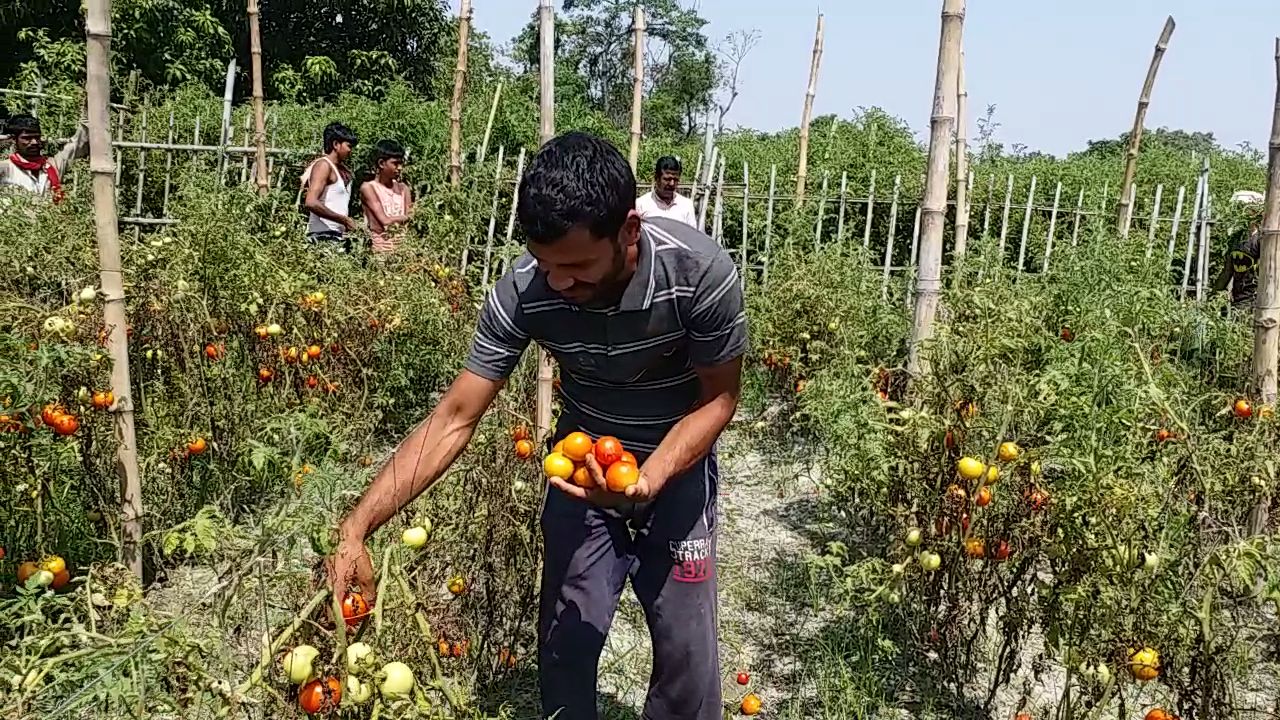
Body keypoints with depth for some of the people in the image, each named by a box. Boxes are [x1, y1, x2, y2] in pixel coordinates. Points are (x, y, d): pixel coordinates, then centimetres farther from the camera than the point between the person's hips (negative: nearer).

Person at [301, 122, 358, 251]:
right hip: (324, 236, -8)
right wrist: (344, 219, -15)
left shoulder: (343, 170, 19)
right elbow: (311, 203, -19)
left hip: (338, 236, 8)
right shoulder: (324, 165, -6)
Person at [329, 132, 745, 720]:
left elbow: (718, 398, -15)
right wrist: (356, 528, -30)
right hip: (582, 465, 1)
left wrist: (648, 481, -31)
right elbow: (453, 419, -22)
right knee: (565, 644, 4)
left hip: (677, 465, -1)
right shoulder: (522, 291, -27)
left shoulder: (701, 272, -31)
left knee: (687, 650, 3)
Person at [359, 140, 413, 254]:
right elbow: (385, 221, -11)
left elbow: (408, 219, 4)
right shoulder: (368, 188, -2)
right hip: (381, 246, -4)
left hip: (403, 243, 4)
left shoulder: (403, 188, 13)